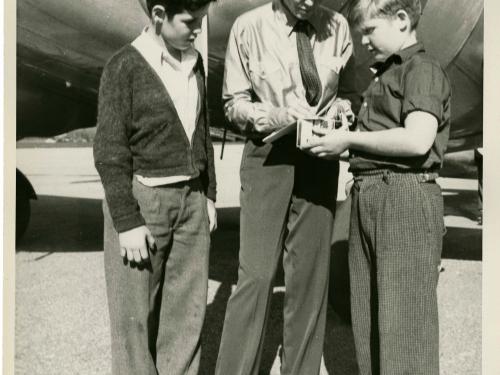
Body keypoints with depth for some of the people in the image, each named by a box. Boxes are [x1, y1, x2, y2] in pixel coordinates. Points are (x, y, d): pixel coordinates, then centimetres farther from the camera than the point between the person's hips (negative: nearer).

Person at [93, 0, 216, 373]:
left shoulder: (194, 62, 9)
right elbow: (109, 151, -11)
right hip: (141, 199, -5)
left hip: (190, 199, 6)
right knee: (136, 312, 5)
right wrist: (127, 221, -15)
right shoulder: (125, 66, -9)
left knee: (187, 308, 10)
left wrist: (208, 195, 13)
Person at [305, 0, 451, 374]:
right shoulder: (384, 74, 21)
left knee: (404, 322, -3)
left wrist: (349, 139, -12)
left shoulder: (423, 68, -5)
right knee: (369, 321, 14)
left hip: (405, 197, -9)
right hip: (367, 198, 9)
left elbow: (417, 140, -20)